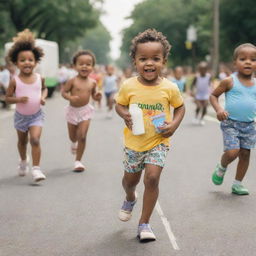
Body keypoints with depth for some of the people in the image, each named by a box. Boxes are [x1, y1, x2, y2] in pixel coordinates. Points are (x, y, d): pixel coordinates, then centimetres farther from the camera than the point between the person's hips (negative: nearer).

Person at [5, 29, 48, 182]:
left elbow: (44, 88, 12)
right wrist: (18, 99, -28)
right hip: (21, 116, 1)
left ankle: (36, 168, -14)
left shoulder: (39, 78, -10)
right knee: (22, 141, 20)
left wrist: (43, 97, -7)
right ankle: (24, 161, 47)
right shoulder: (15, 81, -15)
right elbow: (8, 98, -9)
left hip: (36, 115, -1)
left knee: (35, 139, -19)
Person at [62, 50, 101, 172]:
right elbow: (64, 92, -8)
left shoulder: (92, 82, -4)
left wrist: (97, 96, -13)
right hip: (73, 110, 0)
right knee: (72, 136, 16)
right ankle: (74, 143, 55)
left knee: (82, 136, -8)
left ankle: (78, 161, 3)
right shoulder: (73, 81, -13)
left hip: (85, 111, 1)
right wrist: (70, 97, -28)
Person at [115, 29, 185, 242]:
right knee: (130, 179, 17)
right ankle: (130, 199, 55)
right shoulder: (128, 86, -12)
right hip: (134, 143, 2)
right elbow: (119, 104, 4)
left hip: (158, 142, -1)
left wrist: (174, 124, -13)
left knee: (152, 178, -15)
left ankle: (144, 223, 2)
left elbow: (180, 107, 4)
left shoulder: (170, 88, -12)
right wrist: (124, 115, -18)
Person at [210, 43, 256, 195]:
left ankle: (238, 183, 22)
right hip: (231, 123, -4)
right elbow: (214, 95, 1)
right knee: (232, 152, -15)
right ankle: (221, 168, 19)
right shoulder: (229, 81, -7)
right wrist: (218, 109, -17)